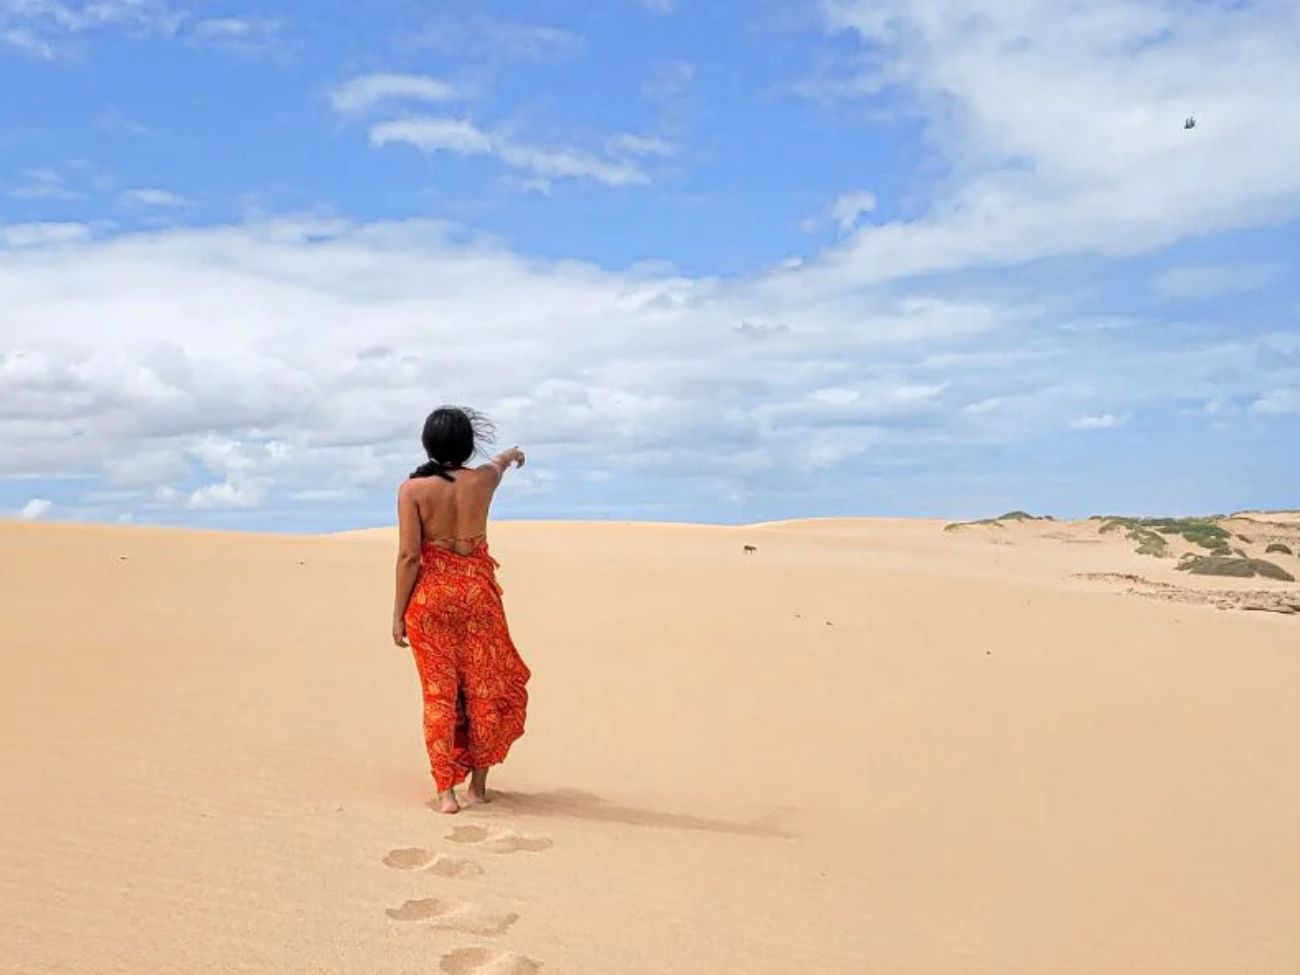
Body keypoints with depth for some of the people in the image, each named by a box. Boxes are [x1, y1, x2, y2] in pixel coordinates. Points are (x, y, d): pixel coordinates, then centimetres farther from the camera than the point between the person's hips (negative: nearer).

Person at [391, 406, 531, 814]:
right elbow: (499, 464, 25)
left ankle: (446, 791, 8)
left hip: (431, 598, -1)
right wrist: (511, 454, 49)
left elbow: (408, 556, -11)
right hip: (477, 593, 1)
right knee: (485, 687, 14)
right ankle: (478, 784, 23)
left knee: (439, 692, 6)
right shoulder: (483, 479, -1)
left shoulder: (413, 488, -9)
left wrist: (398, 613, -3)